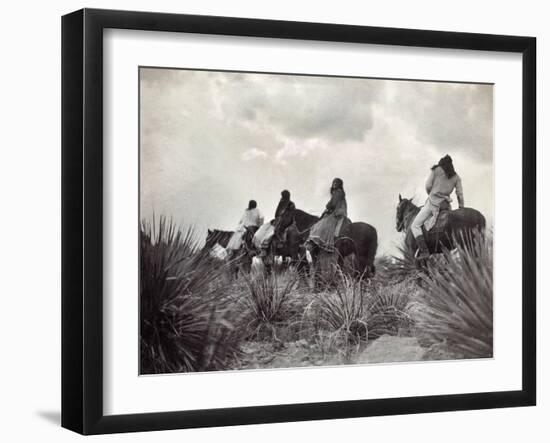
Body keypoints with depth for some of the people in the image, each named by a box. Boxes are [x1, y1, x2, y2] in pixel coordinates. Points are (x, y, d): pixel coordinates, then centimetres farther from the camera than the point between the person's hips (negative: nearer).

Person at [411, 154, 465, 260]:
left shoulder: (436, 170, 4)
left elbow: (428, 186, -2)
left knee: (415, 225, -2)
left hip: (433, 201, -5)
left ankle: (424, 250, -20)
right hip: (446, 204, 5)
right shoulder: (456, 177, 14)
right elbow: (460, 194, 8)